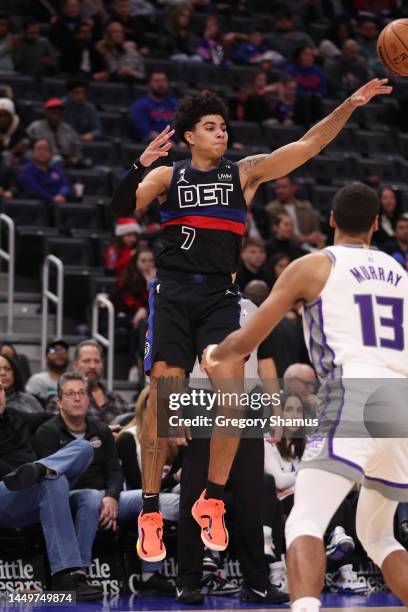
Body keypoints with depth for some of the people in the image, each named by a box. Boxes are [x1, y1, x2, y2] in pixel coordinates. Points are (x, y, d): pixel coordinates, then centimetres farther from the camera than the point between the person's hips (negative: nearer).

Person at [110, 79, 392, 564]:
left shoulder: (245, 173, 12)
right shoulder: (167, 176, 11)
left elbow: (309, 145, 5)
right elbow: (120, 207, -2)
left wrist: (350, 105, -5)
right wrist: (141, 165, -17)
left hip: (220, 295, 1)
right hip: (172, 291, -1)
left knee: (231, 390, -18)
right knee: (162, 399, -9)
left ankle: (212, 501, -4)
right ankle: (150, 514, -2)